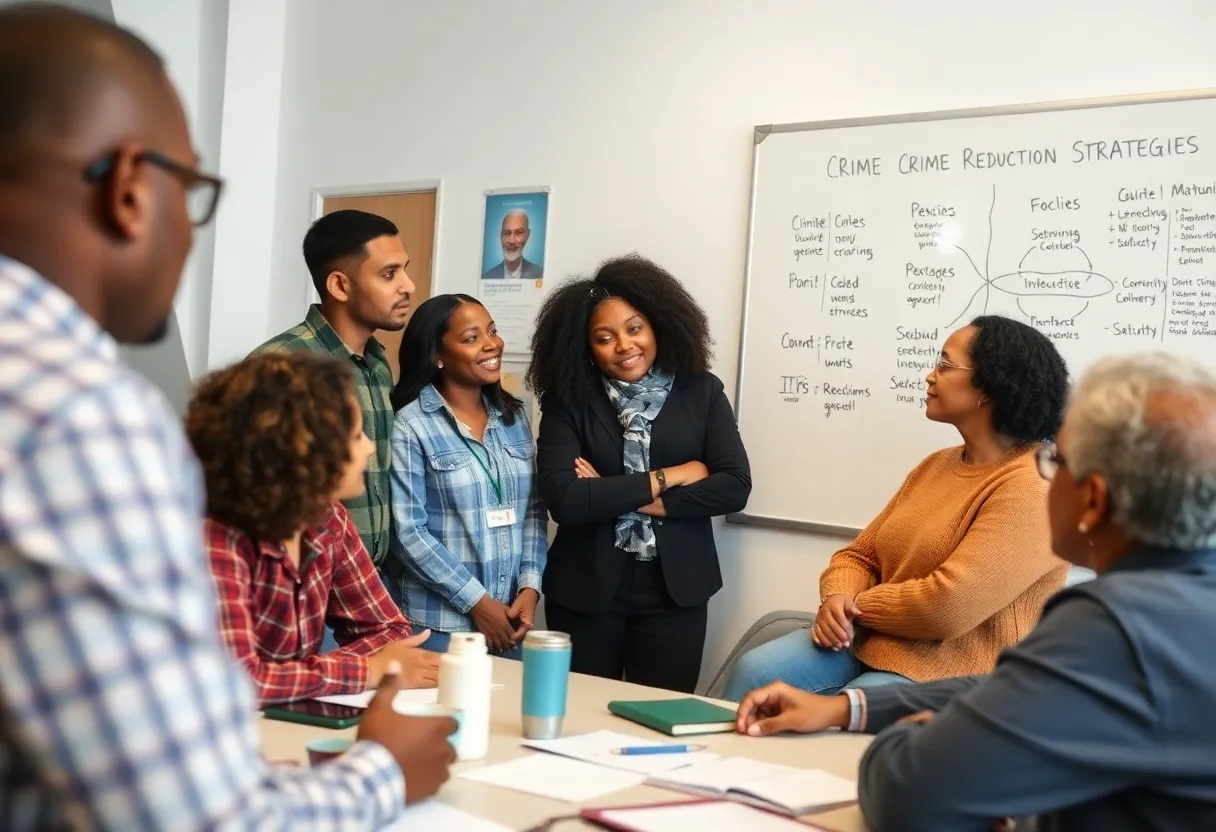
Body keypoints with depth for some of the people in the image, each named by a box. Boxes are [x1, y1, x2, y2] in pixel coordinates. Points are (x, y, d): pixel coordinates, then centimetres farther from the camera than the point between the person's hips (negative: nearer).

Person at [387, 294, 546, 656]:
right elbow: (408, 531, -13)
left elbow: (534, 509, 9)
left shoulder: (513, 416, 8)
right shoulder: (411, 425, -10)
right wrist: (476, 601, -13)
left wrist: (530, 586, -4)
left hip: (508, 616, 5)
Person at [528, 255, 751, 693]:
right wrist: (668, 477, -13)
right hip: (586, 589, -1)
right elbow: (564, 501, -17)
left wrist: (620, 498, -13)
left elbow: (735, 487, -8)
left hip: (674, 589, 1)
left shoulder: (701, 391, 1)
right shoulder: (567, 401, -5)